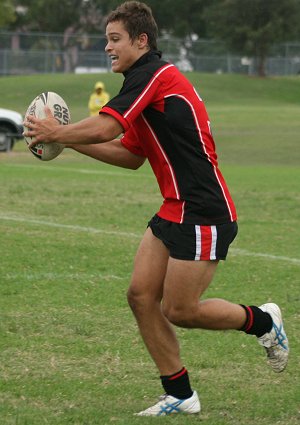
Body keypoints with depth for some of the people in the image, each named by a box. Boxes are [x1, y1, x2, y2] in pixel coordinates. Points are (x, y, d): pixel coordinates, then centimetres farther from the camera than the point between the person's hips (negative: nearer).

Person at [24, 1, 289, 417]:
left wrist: (54, 132, -8)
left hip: (204, 214, -10)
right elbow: (131, 156, 22)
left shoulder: (152, 74, -15)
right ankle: (180, 395, 9)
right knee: (141, 294, 2)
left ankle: (262, 321, 18)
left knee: (179, 310, -5)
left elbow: (104, 127, -25)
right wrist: (69, 142, 15)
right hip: (175, 210, 10)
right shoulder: (151, 79, 17)